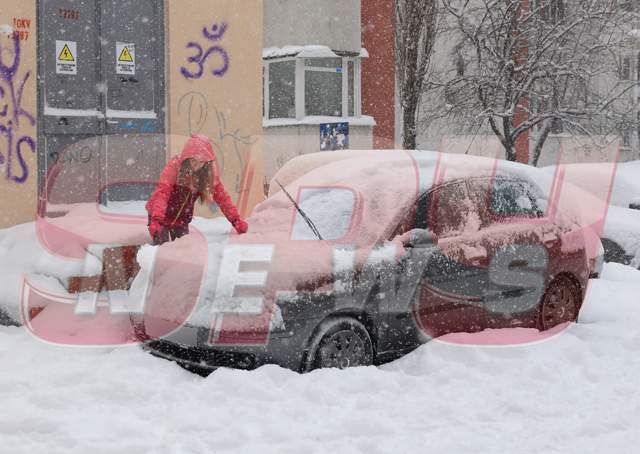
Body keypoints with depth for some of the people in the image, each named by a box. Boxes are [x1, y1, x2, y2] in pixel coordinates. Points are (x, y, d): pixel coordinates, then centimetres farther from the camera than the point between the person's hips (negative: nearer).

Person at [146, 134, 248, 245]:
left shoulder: (209, 173, -11)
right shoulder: (175, 166, -23)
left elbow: (221, 196, -11)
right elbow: (162, 192, -33)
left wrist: (236, 221, -22)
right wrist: (156, 219, -47)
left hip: (182, 219, 4)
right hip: (160, 216, -4)